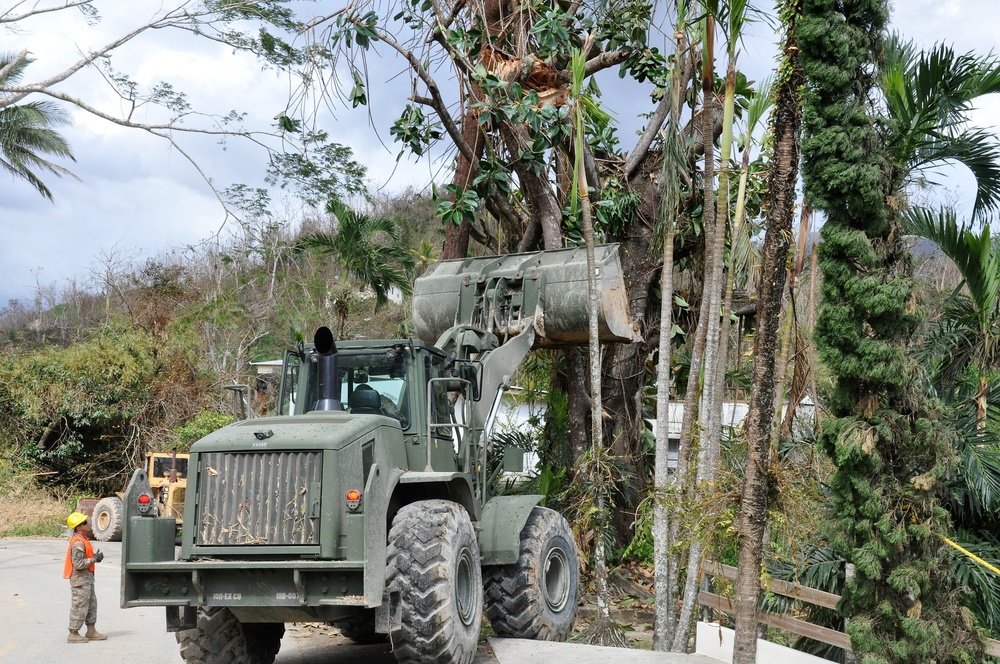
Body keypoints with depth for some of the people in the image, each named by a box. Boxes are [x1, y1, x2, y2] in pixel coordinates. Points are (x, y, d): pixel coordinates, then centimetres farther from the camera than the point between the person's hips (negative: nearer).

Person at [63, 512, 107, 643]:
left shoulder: (82, 539, 11)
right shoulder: (78, 543, -21)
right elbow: (78, 564, -25)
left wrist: (94, 557, 5)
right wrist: (94, 559, -19)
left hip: (86, 578, 11)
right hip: (80, 579, -11)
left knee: (91, 604, 16)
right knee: (80, 606, -3)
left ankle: (91, 631, 24)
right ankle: (73, 634, 5)